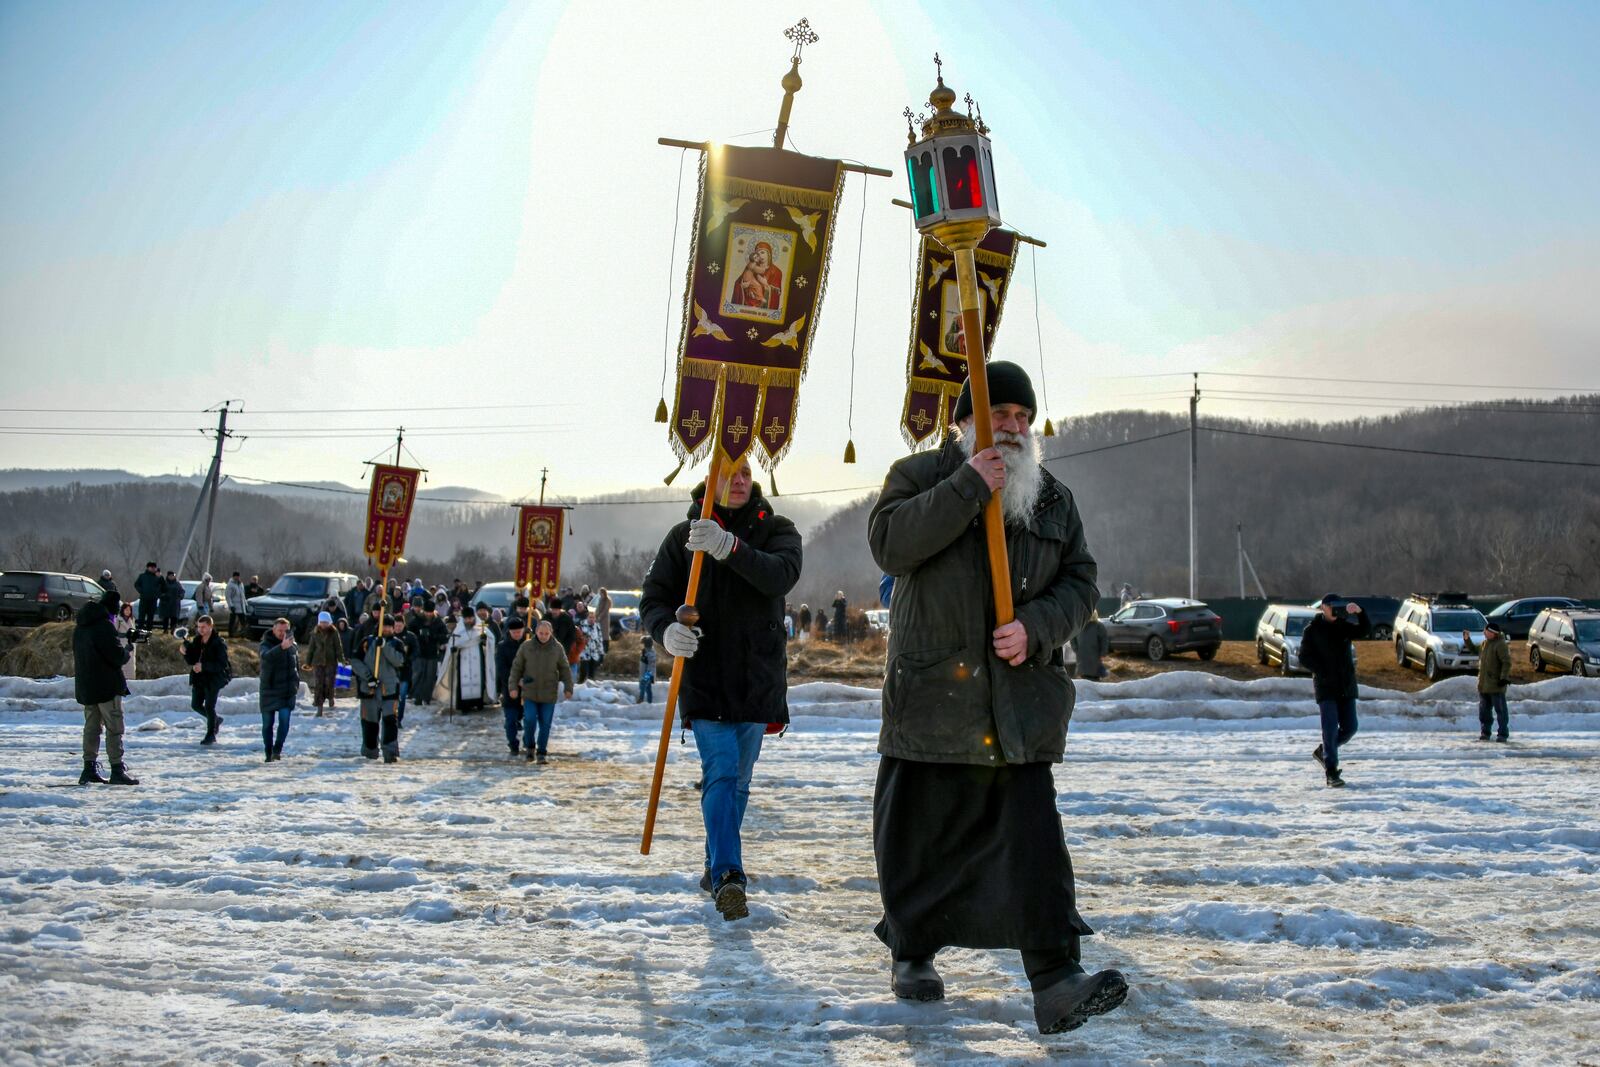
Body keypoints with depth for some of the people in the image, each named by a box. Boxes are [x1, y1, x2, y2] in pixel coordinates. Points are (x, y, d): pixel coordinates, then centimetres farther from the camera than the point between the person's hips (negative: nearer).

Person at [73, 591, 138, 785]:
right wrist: (126, 648, 3)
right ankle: (117, 770, -4)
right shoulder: (104, 625, -17)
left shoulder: (80, 627, 12)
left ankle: (89, 768, 13)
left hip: (86, 686, 8)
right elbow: (117, 657, -19)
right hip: (107, 685, -8)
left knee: (91, 726, 13)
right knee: (114, 728, -3)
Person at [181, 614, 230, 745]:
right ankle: (216, 720, 34)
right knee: (195, 705, 10)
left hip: (214, 679, -7)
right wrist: (186, 653, -12)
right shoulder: (196, 641, 6)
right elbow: (191, 661, 9)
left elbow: (222, 664, -19)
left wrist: (204, 666, -27)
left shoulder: (219, 643, -14)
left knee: (209, 707, -6)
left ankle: (211, 735, 7)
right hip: (199, 678, 7)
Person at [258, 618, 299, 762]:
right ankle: (269, 754, 16)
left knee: (284, 719, -13)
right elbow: (266, 655, -31)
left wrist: (296, 683, 16)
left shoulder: (293, 645, 7)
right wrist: (281, 647, -48)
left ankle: (277, 750, -6)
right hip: (269, 690, -2)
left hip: (287, 690, 2)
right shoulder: (266, 644, -6)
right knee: (267, 723, 5)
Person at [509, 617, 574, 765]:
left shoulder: (557, 648, -2)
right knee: (529, 720, -7)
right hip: (530, 692, 0)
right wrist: (513, 686, -1)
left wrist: (568, 688, 0)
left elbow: (565, 669, 4)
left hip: (549, 693, 0)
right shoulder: (526, 646, -2)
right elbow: (516, 667, 3)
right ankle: (529, 746, 18)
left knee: (545, 724, 4)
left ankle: (542, 752, 16)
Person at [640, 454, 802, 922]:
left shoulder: (776, 530, 3)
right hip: (704, 677, -2)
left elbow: (781, 576, -19)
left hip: (757, 679, 2)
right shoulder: (684, 536, 4)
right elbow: (653, 599, -1)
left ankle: (717, 866, 29)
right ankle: (728, 877, -22)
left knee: (738, 780, 13)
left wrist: (729, 547, -35)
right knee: (720, 773, -16)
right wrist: (667, 630, -25)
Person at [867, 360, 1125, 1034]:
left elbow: (1080, 584, 10)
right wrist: (967, 488, -17)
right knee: (919, 832, 9)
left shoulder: (1054, 499, 14)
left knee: (1033, 834, -7)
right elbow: (888, 543, -13)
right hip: (930, 694, -1)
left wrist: (1036, 627, -10)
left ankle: (1056, 984, -7)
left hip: (1022, 699, 2)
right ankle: (912, 953, 30)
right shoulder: (919, 476, 5)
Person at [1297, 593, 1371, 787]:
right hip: (1326, 687, -4)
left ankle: (1323, 751, 29)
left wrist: (1360, 613, -29)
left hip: (1346, 686, 5)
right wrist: (1324, 671, -16)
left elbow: (1365, 630, -11)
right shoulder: (1313, 629, -2)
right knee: (1330, 728, -9)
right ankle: (1331, 772, -6)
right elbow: (1304, 658, -4)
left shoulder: (1344, 626, 8)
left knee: (1350, 728, 6)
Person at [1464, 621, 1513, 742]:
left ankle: (1503, 734, 3)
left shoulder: (1500, 645, -14)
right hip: (1483, 684, 8)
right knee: (1484, 709, 13)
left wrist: (1504, 677, -22)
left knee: (1500, 709, -1)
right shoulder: (1484, 643, 11)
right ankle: (1485, 732, 21)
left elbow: (1507, 662, -17)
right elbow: (1474, 649, 31)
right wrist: (1467, 640, 20)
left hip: (1496, 684, -8)